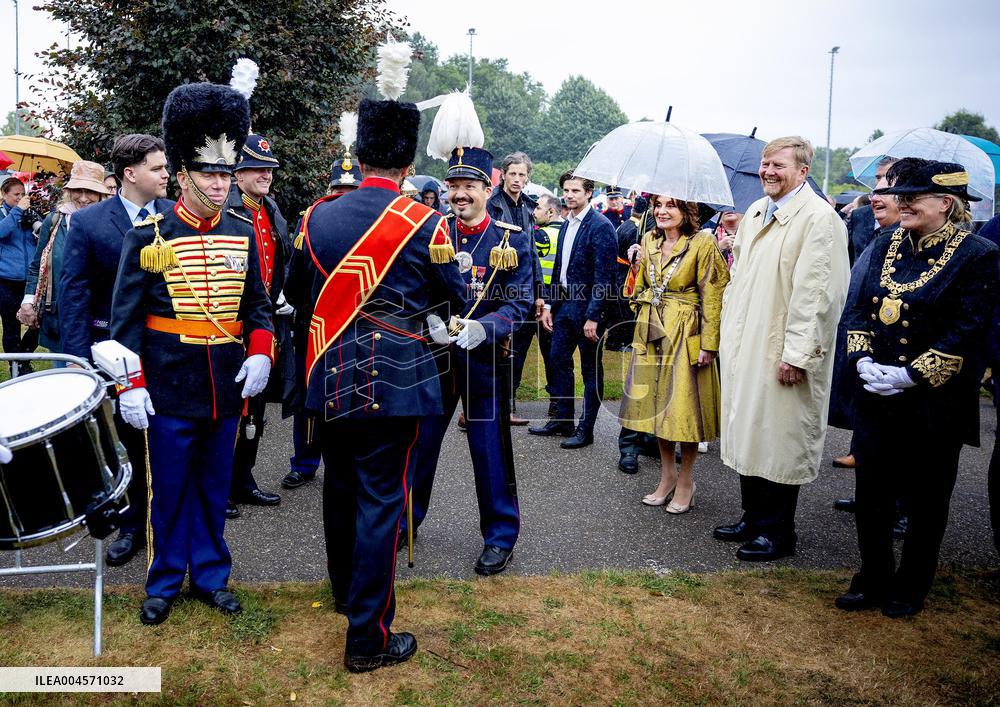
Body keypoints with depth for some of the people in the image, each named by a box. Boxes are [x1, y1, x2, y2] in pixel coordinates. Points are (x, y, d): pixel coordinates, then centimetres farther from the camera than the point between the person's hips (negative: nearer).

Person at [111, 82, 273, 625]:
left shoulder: (242, 236, 4)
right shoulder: (147, 237, -7)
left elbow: (258, 305, 10)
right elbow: (126, 316, -5)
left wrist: (260, 354, -7)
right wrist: (130, 385, -10)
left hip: (226, 388, 3)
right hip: (170, 390, -3)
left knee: (214, 486, 14)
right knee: (168, 488, 9)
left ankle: (211, 575, 29)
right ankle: (164, 582, 26)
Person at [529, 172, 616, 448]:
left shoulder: (600, 226, -13)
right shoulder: (567, 225, 12)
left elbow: (603, 275, -17)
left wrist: (593, 316, -20)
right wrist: (549, 304, 12)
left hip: (587, 307, -8)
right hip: (564, 303, 8)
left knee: (591, 369, 4)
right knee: (559, 360, 13)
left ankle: (586, 429, 14)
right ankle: (563, 419, 27)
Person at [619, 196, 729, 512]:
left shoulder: (702, 242, -9)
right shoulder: (648, 240, 10)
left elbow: (712, 295, -11)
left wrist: (709, 343, -14)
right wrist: (637, 264, 4)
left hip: (685, 332, -6)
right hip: (651, 330, 6)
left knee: (684, 406, 0)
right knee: (656, 403, 11)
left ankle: (685, 482, 17)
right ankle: (667, 476, 25)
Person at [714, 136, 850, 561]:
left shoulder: (819, 219, -13)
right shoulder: (755, 213, 13)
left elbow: (816, 294, -18)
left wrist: (797, 354, -20)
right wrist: (729, 334, 15)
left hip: (782, 355, -8)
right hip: (744, 348, 8)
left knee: (780, 441, 2)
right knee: (748, 435, 15)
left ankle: (777, 532, 16)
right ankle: (753, 519, 29)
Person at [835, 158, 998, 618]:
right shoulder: (886, 247, 7)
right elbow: (857, 308, 8)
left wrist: (910, 375, -19)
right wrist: (862, 359, -7)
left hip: (934, 403, -4)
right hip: (875, 399, 5)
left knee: (925, 501, 11)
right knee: (871, 493, 10)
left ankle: (910, 590, 28)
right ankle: (873, 580, 28)